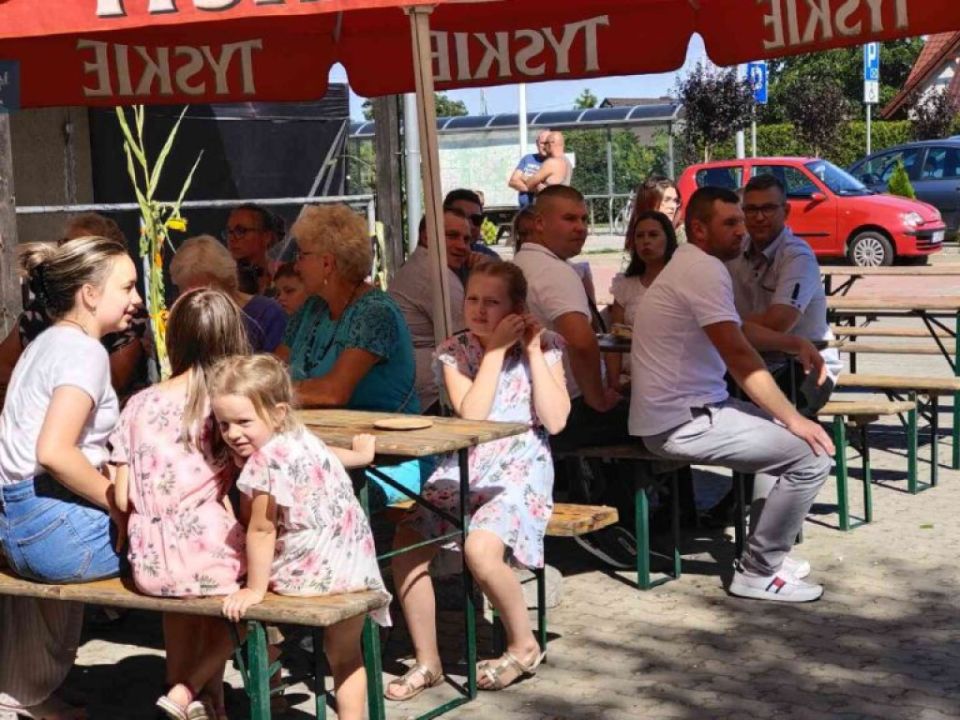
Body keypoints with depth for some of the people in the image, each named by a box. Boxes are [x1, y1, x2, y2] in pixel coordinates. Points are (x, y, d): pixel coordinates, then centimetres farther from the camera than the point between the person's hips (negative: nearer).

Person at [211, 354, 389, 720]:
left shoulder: (268, 461, -25)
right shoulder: (298, 437, 4)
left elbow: (261, 531, -21)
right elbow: (326, 453, 29)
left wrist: (255, 589, -13)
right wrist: (361, 455, 51)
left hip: (314, 571, -9)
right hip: (353, 561, 9)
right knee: (346, 657, 22)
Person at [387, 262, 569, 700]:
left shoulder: (544, 347, 1)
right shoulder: (454, 352, 4)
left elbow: (555, 420, -11)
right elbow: (471, 415, -12)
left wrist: (533, 352, -10)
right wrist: (496, 349, -12)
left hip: (521, 470, -3)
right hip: (463, 469, 4)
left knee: (480, 549, -30)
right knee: (406, 541, -18)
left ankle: (524, 646, -3)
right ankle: (427, 662, -1)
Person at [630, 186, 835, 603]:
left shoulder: (691, 266, 17)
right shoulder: (704, 270, -17)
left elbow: (737, 331, 28)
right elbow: (739, 356, -23)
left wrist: (794, 344, 14)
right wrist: (793, 420, -17)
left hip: (687, 410, 11)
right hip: (682, 423, -11)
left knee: (793, 435, 22)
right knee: (812, 454, -14)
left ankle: (766, 550, 26)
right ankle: (758, 573, -2)